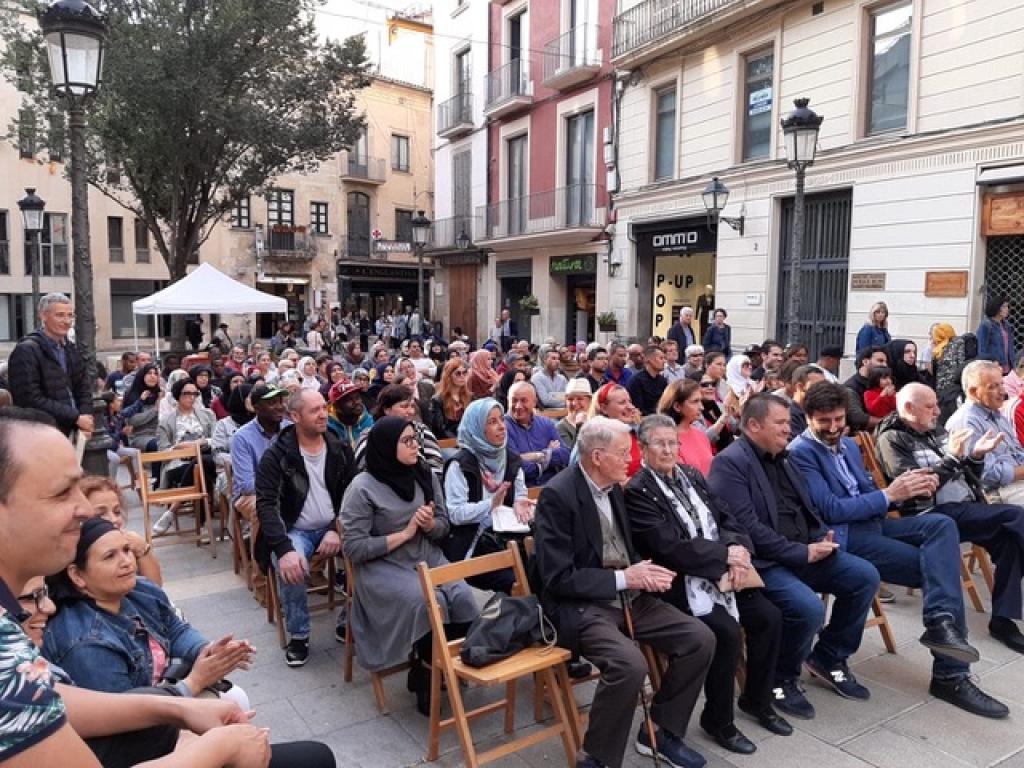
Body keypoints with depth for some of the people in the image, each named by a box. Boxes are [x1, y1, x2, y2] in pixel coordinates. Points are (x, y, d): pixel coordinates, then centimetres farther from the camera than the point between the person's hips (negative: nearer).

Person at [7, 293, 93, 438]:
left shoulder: (71, 349, 13)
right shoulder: (26, 351, -11)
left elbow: (84, 386, 16)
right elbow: (31, 400, -19)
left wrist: (86, 415, -4)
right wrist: (76, 417, -18)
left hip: (72, 432, 8)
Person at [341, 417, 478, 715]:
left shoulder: (425, 476, 5)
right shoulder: (363, 488, -11)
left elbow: (444, 525, 13)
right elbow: (354, 548, -14)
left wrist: (429, 525, -11)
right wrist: (404, 534, -15)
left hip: (428, 558, 5)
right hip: (383, 567, -5)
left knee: (463, 598, -22)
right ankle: (425, 679, -4)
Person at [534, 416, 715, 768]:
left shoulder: (614, 487, 7)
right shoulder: (557, 495, -18)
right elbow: (558, 578, -20)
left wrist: (643, 573, -4)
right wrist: (623, 578, -19)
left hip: (628, 596, 8)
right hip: (581, 606, -8)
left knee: (701, 639, -4)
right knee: (630, 664, -31)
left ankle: (660, 732, 15)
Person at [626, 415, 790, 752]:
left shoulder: (691, 475, 13)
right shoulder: (637, 492, -11)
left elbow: (726, 519, 10)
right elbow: (671, 548, -19)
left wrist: (739, 549, -11)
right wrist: (726, 555, -16)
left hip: (721, 572, 7)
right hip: (680, 582, -7)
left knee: (769, 617, -6)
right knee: (727, 630, -24)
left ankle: (757, 699, 19)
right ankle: (718, 720, 0)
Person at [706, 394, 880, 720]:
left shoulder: (782, 458, 15)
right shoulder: (730, 463, -14)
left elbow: (808, 508, 21)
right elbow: (747, 527, -22)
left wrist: (823, 538, -1)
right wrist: (802, 553, -18)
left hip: (805, 553, 9)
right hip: (763, 562, -9)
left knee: (866, 576, -1)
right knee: (809, 607, -29)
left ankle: (830, 656, 18)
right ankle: (782, 678, 1)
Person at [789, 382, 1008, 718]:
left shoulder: (849, 445, 18)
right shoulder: (800, 452, -10)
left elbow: (867, 495, 18)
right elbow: (830, 510, -17)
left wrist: (903, 488, -3)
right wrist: (888, 494, -16)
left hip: (872, 523, 8)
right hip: (843, 536, -8)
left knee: (941, 524, -19)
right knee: (937, 566, -16)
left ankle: (940, 621, -28)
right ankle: (950, 674, -9)